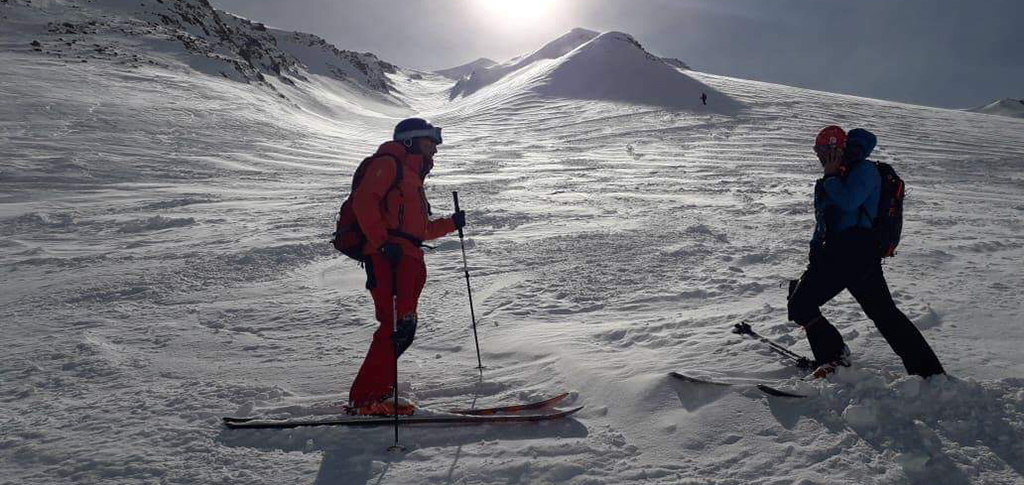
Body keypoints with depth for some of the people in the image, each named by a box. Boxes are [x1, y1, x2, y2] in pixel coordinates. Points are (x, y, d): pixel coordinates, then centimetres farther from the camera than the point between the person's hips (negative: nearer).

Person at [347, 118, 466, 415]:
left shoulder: (413, 176, 32)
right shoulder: (389, 163, 4)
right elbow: (363, 202, -12)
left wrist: (451, 224, 21)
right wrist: (383, 242, -21)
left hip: (409, 260, 10)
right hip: (388, 256, -9)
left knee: (404, 329, 6)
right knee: (398, 326, -17)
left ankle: (376, 393, 14)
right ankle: (365, 399, -14)